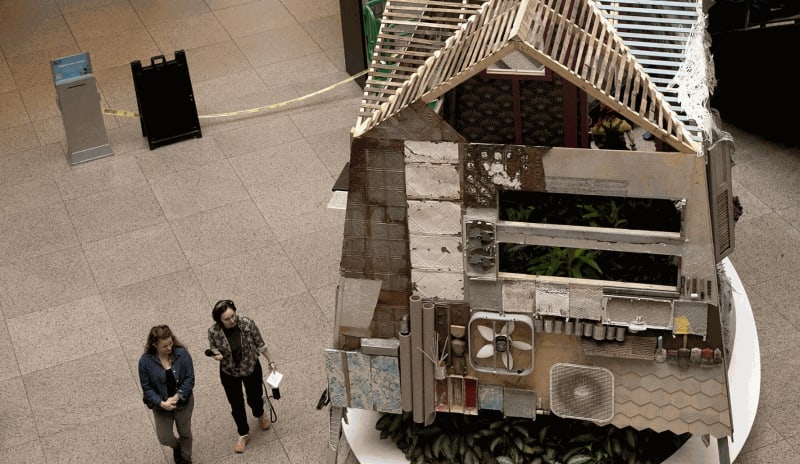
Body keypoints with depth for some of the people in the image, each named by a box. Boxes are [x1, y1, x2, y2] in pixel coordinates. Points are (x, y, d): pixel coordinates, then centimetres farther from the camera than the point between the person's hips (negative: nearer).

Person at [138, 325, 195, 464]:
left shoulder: (182, 353, -21)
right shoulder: (145, 360, -21)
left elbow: (190, 379, -15)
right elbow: (146, 387, -12)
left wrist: (176, 397, -24)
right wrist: (161, 403, -23)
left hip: (183, 402, 0)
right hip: (161, 405, 0)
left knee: (185, 434, 19)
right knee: (164, 438, 8)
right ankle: (176, 446, 46)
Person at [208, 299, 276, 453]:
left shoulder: (247, 323, -27)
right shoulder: (213, 332, -26)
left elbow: (259, 343, -10)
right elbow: (214, 349, -6)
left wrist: (270, 361, -1)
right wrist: (216, 354, -30)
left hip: (251, 368, 0)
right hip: (229, 373, 0)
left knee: (254, 398, 23)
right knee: (236, 406, 17)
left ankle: (260, 414, 61)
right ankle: (244, 434, 45)